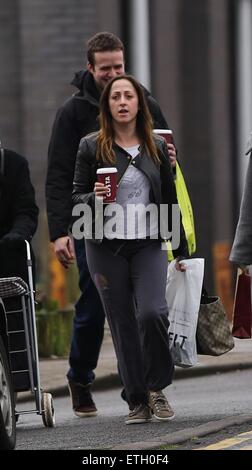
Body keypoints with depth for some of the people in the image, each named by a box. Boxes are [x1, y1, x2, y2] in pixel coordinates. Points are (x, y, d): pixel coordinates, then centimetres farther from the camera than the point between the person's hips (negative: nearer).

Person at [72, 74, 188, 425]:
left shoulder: (157, 147, 8)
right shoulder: (92, 147, 2)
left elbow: (170, 199, 13)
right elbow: (76, 196, 5)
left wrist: (181, 250, 13)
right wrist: (93, 198, -18)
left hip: (148, 245, 1)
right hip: (106, 247, 0)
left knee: (152, 312, -18)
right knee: (122, 323, 1)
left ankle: (157, 388, 2)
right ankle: (138, 402, 9)